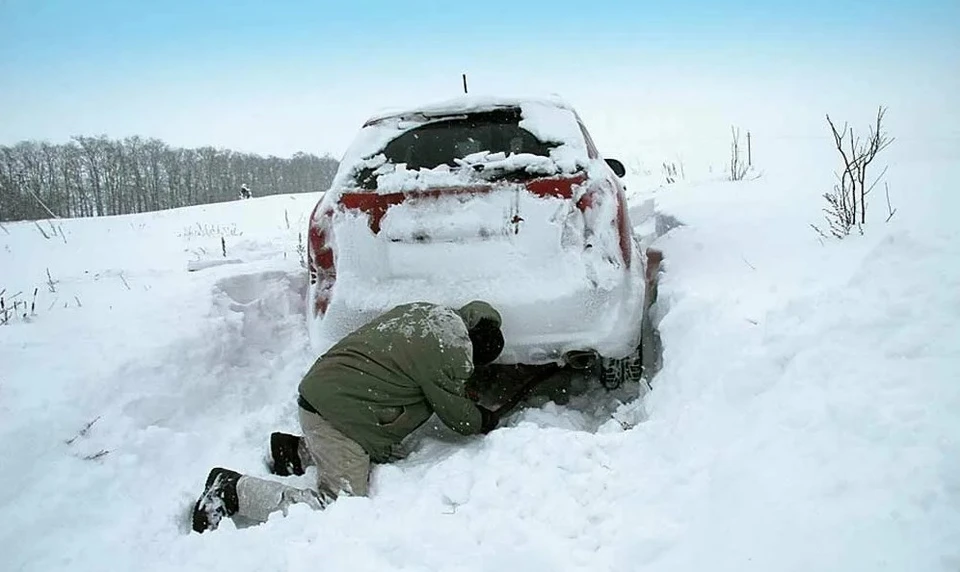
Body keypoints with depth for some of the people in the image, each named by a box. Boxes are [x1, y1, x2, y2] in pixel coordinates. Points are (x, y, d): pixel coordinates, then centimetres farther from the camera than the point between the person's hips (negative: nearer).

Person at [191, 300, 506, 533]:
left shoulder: (426, 312, 12)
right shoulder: (452, 351, -15)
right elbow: (457, 415, 0)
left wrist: (462, 394, 32)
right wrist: (485, 421, 20)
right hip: (337, 414, -10)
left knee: (388, 454, 21)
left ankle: (299, 451, 18)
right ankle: (233, 490, -10)